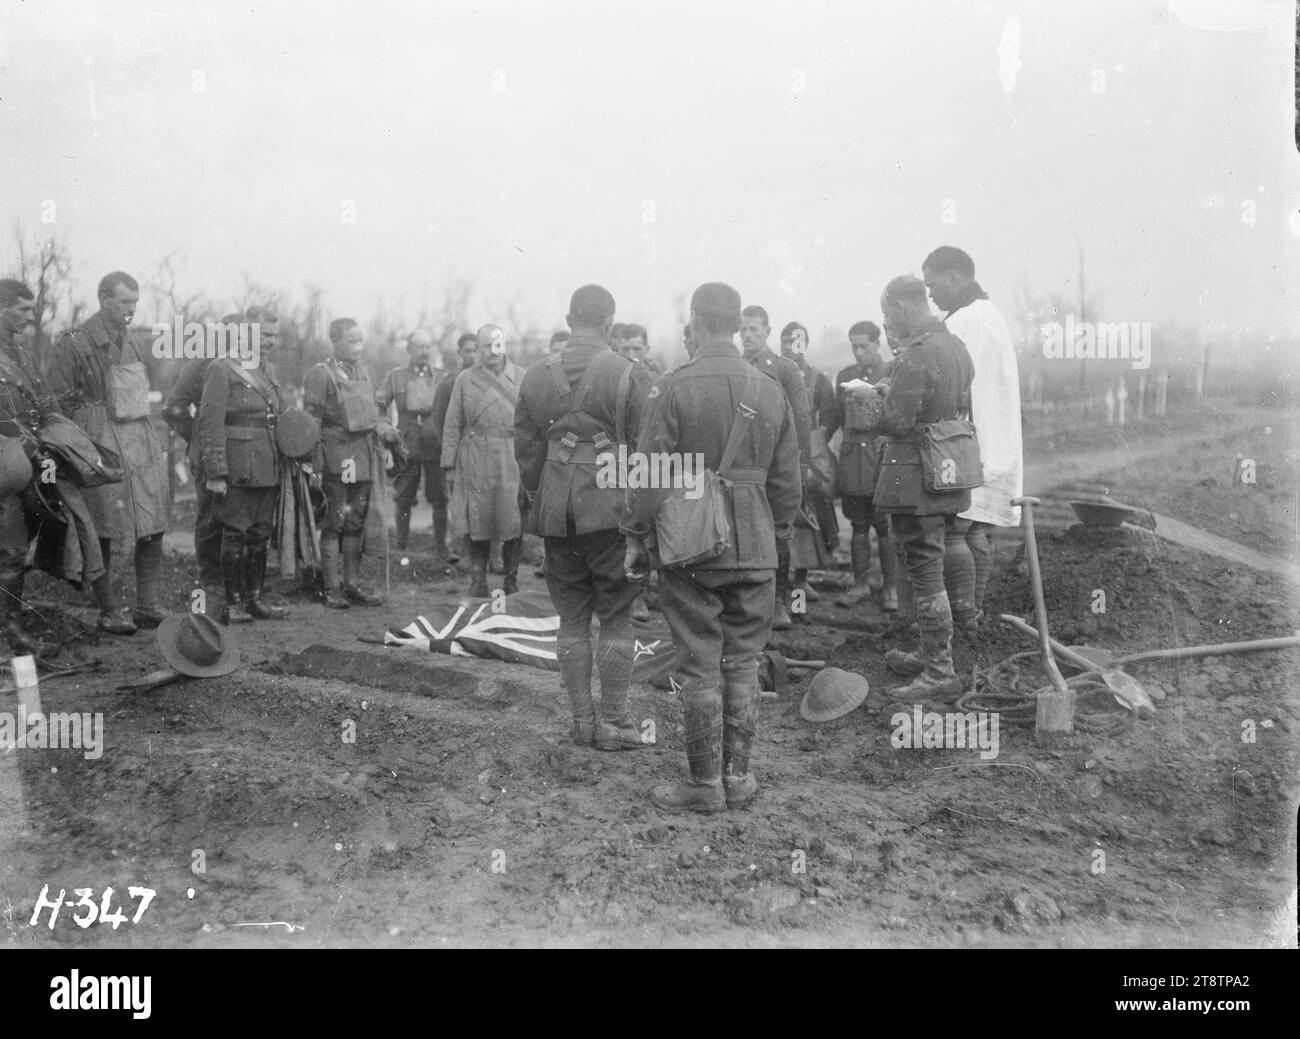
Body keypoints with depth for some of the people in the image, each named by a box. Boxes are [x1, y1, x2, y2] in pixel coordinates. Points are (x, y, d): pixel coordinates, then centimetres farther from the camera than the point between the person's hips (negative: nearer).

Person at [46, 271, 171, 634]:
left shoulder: (133, 343, 16)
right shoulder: (75, 343, -6)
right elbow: (57, 400, -7)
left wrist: (157, 441, 18)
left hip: (142, 442, 7)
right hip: (101, 447, -7)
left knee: (154, 526, 3)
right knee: (103, 532, -1)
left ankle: (146, 606, 12)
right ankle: (108, 612, 9)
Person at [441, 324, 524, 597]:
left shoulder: (521, 377, 7)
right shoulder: (465, 380, 8)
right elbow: (452, 424, 7)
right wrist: (449, 463, 1)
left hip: (514, 459, 0)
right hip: (476, 461, 0)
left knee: (514, 523, 1)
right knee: (477, 522, 3)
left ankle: (511, 578, 14)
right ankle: (478, 579, 13)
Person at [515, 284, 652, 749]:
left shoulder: (536, 376, 6)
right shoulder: (629, 375, -7)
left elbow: (525, 448, 10)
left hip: (556, 511, 4)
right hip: (612, 506, -4)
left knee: (572, 618, 11)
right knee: (615, 617, 5)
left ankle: (582, 719, 17)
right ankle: (613, 721, 9)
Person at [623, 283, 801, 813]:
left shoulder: (674, 387, -9)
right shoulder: (771, 391, 5)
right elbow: (786, 477, 9)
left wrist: (636, 537, -1)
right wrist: (778, 531, 20)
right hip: (754, 549, 4)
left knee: (699, 665, 4)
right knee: (742, 664, 12)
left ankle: (706, 784, 11)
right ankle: (739, 777, 20)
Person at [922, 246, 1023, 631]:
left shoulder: (963, 321, -14)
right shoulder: (993, 314, 17)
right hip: (997, 449, 10)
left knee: (951, 531, -6)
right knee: (979, 533, 11)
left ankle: (962, 616, -4)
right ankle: (974, 611, 17)